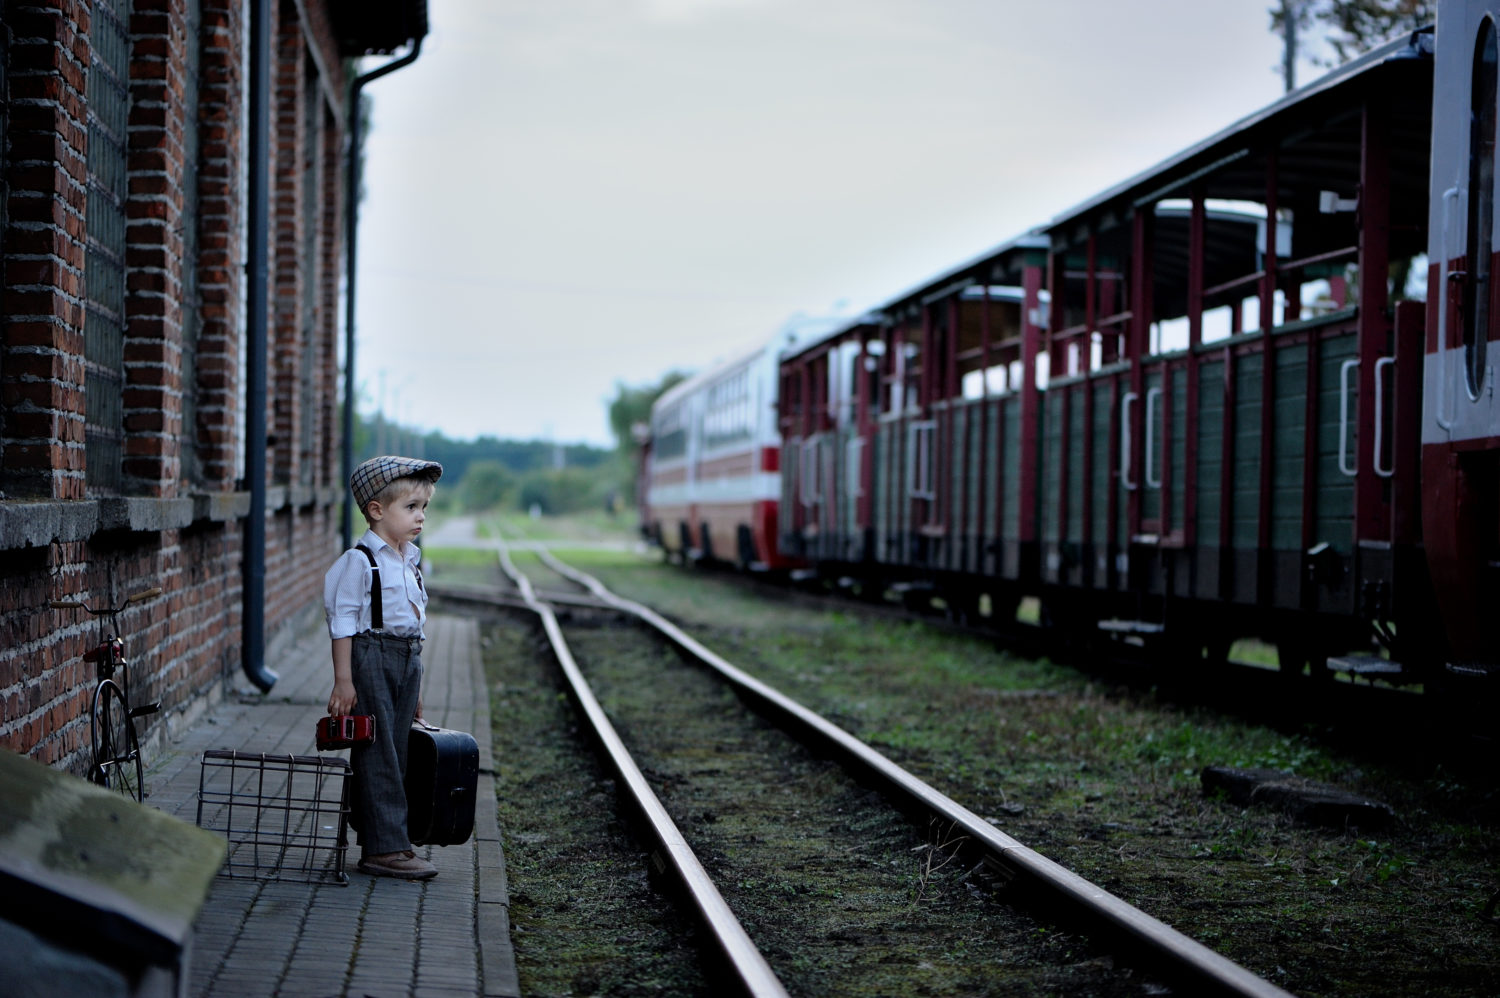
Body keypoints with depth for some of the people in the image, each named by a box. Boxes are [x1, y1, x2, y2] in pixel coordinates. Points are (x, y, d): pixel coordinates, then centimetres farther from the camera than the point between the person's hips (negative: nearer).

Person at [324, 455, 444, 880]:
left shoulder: (413, 562, 13)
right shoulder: (359, 561, -11)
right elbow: (343, 621, -12)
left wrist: (417, 687, 20)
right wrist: (343, 681, -16)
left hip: (406, 660, 8)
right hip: (370, 657, -8)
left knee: (396, 754, 8)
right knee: (377, 756, -5)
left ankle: (381, 839, 15)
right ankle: (385, 847, -3)